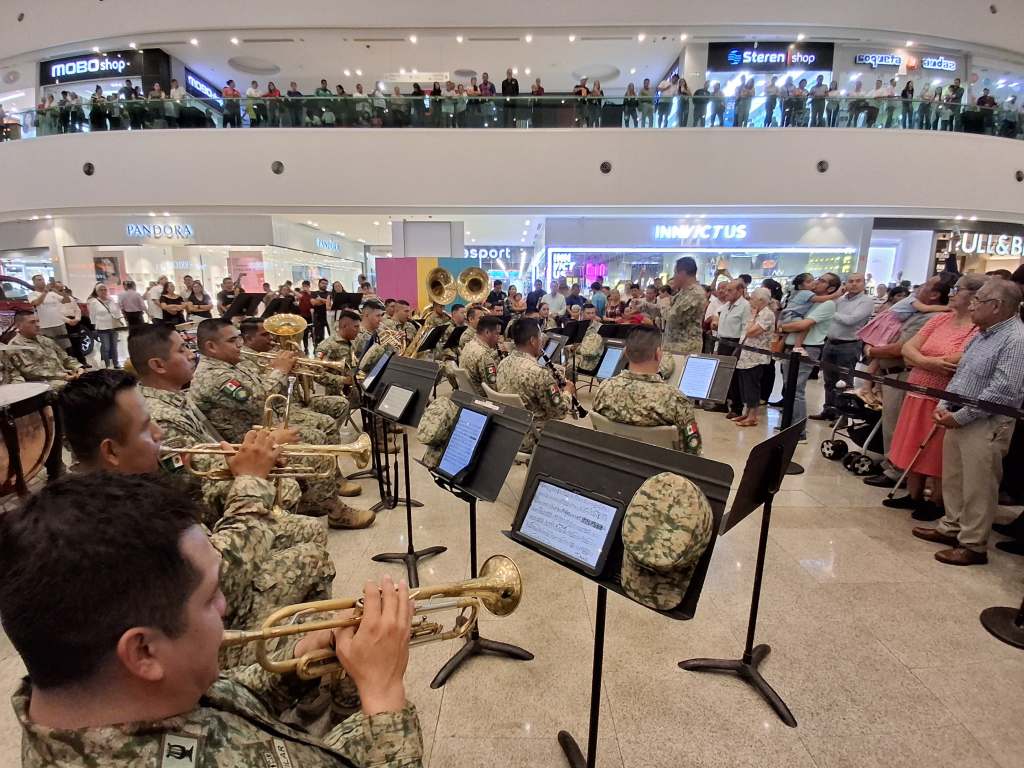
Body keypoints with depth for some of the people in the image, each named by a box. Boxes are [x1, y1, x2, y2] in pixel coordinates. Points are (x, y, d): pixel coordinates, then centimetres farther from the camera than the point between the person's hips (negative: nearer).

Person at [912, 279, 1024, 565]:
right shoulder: (983, 335, 14)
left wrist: (959, 417, -19)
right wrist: (944, 405, 4)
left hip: (986, 426, -9)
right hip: (959, 419, 9)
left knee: (977, 489, 1)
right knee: (953, 480, 17)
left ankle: (973, 546, 12)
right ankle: (951, 528, 31)